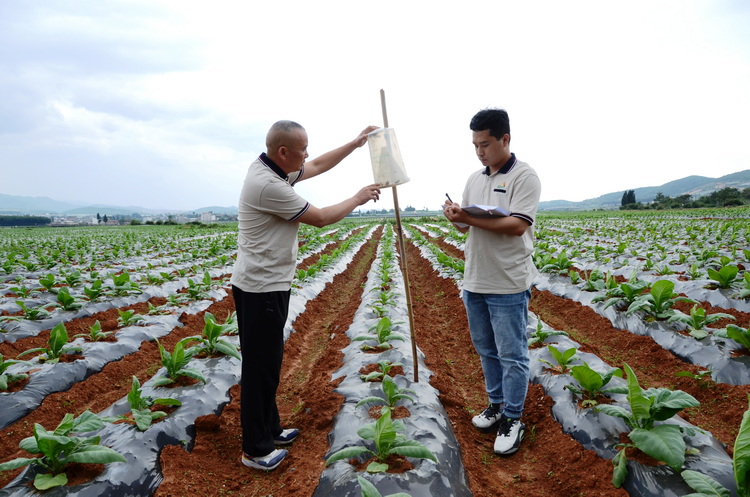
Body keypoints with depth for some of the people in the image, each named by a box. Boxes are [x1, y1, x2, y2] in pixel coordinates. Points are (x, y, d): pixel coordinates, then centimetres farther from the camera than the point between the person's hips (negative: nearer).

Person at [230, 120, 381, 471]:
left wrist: (356, 143, 20)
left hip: (267, 285, 10)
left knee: (268, 362, 18)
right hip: (261, 289, -10)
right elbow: (320, 218, -15)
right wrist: (358, 199, -1)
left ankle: (270, 430, 33)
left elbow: (319, 166, 21)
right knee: (260, 367, 0)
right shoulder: (268, 185, -23)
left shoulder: (273, 170, 7)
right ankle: (255, 450, 13)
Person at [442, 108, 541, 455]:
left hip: (508, 285, -7)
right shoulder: (474, 179, 11)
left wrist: (470, 218, -24)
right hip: (475, 282, 7)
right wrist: (456, 218, -9)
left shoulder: (524, 177, -10)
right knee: (486, 350, 18)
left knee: (512, 355, 4)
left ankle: (512, 419, 17)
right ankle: (496, 404, 34)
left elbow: (517, 225, -20)